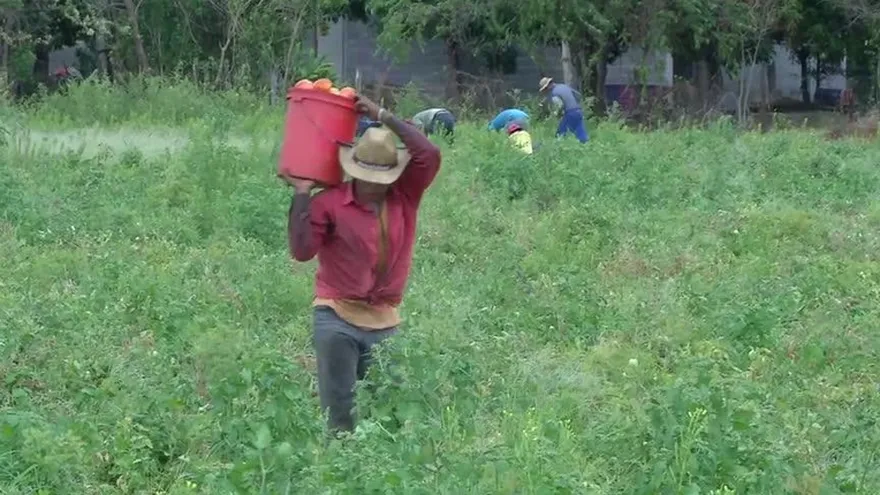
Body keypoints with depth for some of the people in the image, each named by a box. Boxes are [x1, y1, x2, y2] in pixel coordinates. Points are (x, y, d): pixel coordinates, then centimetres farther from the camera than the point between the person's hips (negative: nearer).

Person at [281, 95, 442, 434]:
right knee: (338, 409, -5)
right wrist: (301, 194, -15)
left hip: (385, 323, 3)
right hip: (337, 319, -3)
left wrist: (382, 116, -7)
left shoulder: (404, 197, 4)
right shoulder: (329, 203, -6)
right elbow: (302, 250, -13)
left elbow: (429, 154, -7)